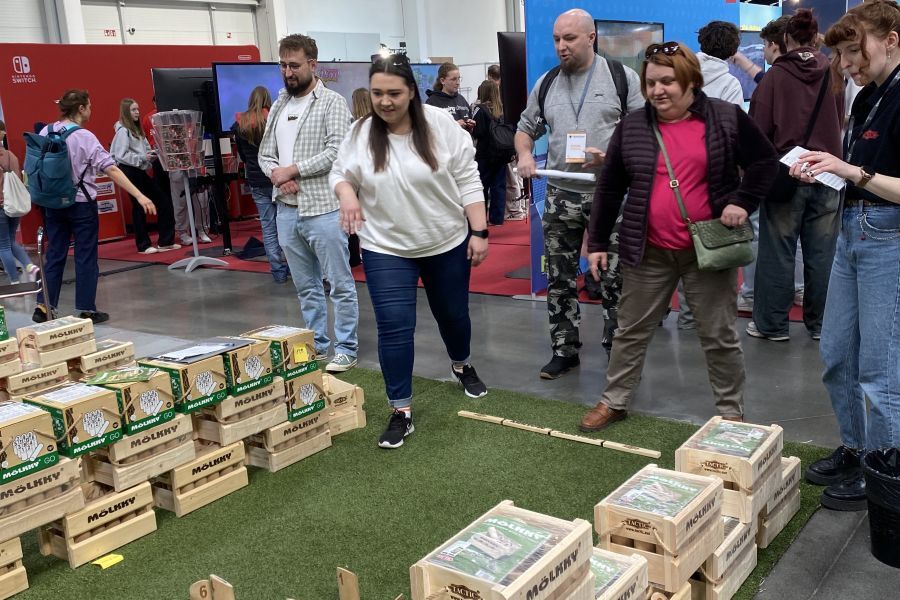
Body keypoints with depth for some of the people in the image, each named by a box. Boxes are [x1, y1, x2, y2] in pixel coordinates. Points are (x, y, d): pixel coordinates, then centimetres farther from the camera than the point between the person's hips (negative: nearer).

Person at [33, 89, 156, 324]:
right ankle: (86, 310, 9)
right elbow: (111, 170, -20)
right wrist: (140, 196, -23)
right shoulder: (85, 137, -14)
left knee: (54, 255, 13)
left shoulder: (45, 132, 2)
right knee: (85, 258, 5)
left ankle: (43, 307, 12)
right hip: (81, 205, -5)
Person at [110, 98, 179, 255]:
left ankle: (165, 241, 13)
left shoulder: (137, 129, 17)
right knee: (139, 206, -3)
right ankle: (143, 245, 7)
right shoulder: (123, 131, -10)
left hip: (140, 171, 9)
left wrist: (151, 155, -6)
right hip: (130, 172, -9)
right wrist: (143, 157, -23)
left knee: (163, 200, 8)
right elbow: (121, 155, -18)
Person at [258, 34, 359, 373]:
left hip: (322, 208, -6)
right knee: (306, 286, 15)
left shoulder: (332, 103, -5)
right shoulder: (278, 106, 14)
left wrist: (293, 170, -13)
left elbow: (336, 151, -16)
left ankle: (345, 350, 10)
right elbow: (265, 153, 15)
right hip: (286, 209, 6)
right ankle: (316, 344, 26)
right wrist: (276, 174, -7)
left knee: (340, 284, 1)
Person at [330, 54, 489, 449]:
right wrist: (347, 193, -17)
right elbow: (341, 172, 6)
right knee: (394, 327, -4)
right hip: (386, 249, 0)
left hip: (448, 243, 0)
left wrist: (479, 232, -10)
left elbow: (467, 181, -7)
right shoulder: (361, 133, -7)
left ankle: (461, 366, 48)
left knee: (453, 313, 18)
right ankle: (401, 411, 6)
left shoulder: (441, 125, -11)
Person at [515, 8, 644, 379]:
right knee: (560, 280, 9)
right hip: (560, 195, 4)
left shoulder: (623, 77, -3)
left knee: (615, 279, 2)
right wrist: (524, 155, -3)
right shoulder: (546, 83, 9)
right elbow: (525, 128, 18)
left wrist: (610, 155, -19)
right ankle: (564, 351, 22)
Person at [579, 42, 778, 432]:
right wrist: (597, 242, 5)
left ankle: (731, 412, 24)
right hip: (647, 252, 2)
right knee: (632, 331, 12)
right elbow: (609, 188, 6)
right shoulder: (632, 127, 1)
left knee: (720, 337, 8)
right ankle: (614, 401, 27)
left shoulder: (727, 119, -3)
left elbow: (765, 162, 6)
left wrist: (743, 202, -9)